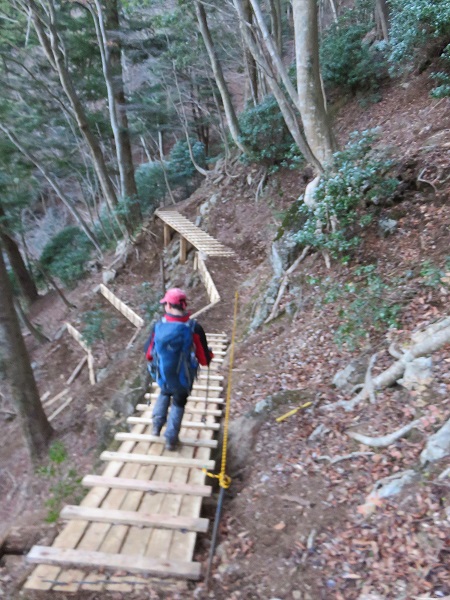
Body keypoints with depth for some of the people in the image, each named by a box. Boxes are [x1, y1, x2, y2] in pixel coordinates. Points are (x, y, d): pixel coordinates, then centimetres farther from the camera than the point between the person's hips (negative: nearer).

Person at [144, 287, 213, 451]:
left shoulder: (158, 326, -15)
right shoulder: (194, 328, -21)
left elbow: (148, 354, -2)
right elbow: (204, 360, -14)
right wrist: (209, 354, 9)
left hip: (162, 377, 2)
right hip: (183, 379, -2)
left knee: (164, 394, 35)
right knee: (178, 404, 24)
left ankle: (157, 425, 34)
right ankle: (171, 440, 29)